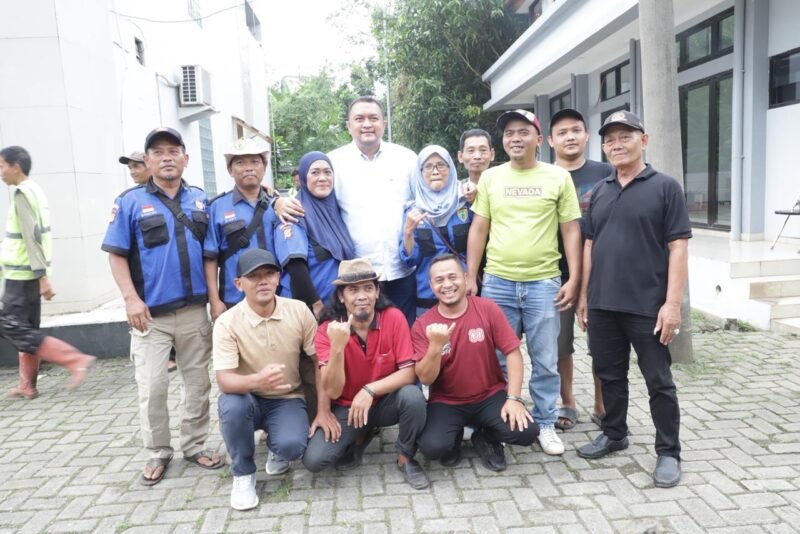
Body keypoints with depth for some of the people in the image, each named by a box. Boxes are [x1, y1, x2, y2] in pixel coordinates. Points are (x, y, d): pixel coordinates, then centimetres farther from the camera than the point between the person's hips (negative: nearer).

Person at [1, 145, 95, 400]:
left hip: (22, 273, -9)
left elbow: (32, 237, -22)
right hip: (26, 273, 9)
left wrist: (42, 275, -26)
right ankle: (27, 385, 19)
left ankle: (75, 360, -12)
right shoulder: (33, 189, 14)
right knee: (26, 328, 12)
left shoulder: (22, 193, -15)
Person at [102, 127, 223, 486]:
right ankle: (157, 453, 18)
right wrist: (131, 299, -13)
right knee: (152, 388, 0)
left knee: (198, 383, 10)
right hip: (151, 314, -3)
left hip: (195, 310, 3)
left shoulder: (201, 200, 7)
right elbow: (116, 255, -4)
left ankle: (195, 445, 26)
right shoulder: (131, 202, -2)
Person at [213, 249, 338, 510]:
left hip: (287, 400, 0)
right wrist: (257, 380, -46)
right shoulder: (226, 323, -17)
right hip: (249, 399, 0)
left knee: (292, 446, -28)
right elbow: (224, 380, -24)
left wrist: (324, 410, -9)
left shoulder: (299, 311, -11)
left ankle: (277, 445, 13)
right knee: (231, 404, -35)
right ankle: (243, 474, -6)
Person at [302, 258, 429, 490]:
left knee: (413, 396, -33)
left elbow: (408, 373, -19)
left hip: (385, 402, 0)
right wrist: (337, 346, -38)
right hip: (347, 408, 1)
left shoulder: (394, 318, -17)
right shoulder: (327, 331, -16)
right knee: (313, 460, -19)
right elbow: (332, 392, -23)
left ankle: (406, 458, -4)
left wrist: (369, 390, -31)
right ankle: (357, 437, 14)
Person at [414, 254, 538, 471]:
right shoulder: (422, 325, -10)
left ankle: (485, 438, 12)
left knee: (526, 432, -22)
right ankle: (454, 438, 12)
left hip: (490, 396, 1)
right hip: (446, 402, -1)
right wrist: (436, 345, -31)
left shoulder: (487, 308, -9)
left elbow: (513, 352, -9)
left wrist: (514, 398, -17)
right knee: (432, 446, -27)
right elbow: (425, 379, -13)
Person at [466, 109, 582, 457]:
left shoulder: (558, 178, 2)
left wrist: (573, 279, -3)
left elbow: (571, 231, 3)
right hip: (497, 282, 2)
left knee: (545, 361, 7)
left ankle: (545, 424, 24)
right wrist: (470, 277, 3)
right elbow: (478, 230, 7)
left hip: (544, 283, -1)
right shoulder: (490, 178, 6)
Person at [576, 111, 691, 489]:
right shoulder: (599, 192, 12)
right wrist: (584, 294, 11)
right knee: (610, 374, 15)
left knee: (659, 381, 5)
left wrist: (672, 302, -14)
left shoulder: (665, 187, -3)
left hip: (647, 306, -5)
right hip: (603, 305, 5)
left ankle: (668, 452, 19)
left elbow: (678, 247, -8)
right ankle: (614, 434, 33)